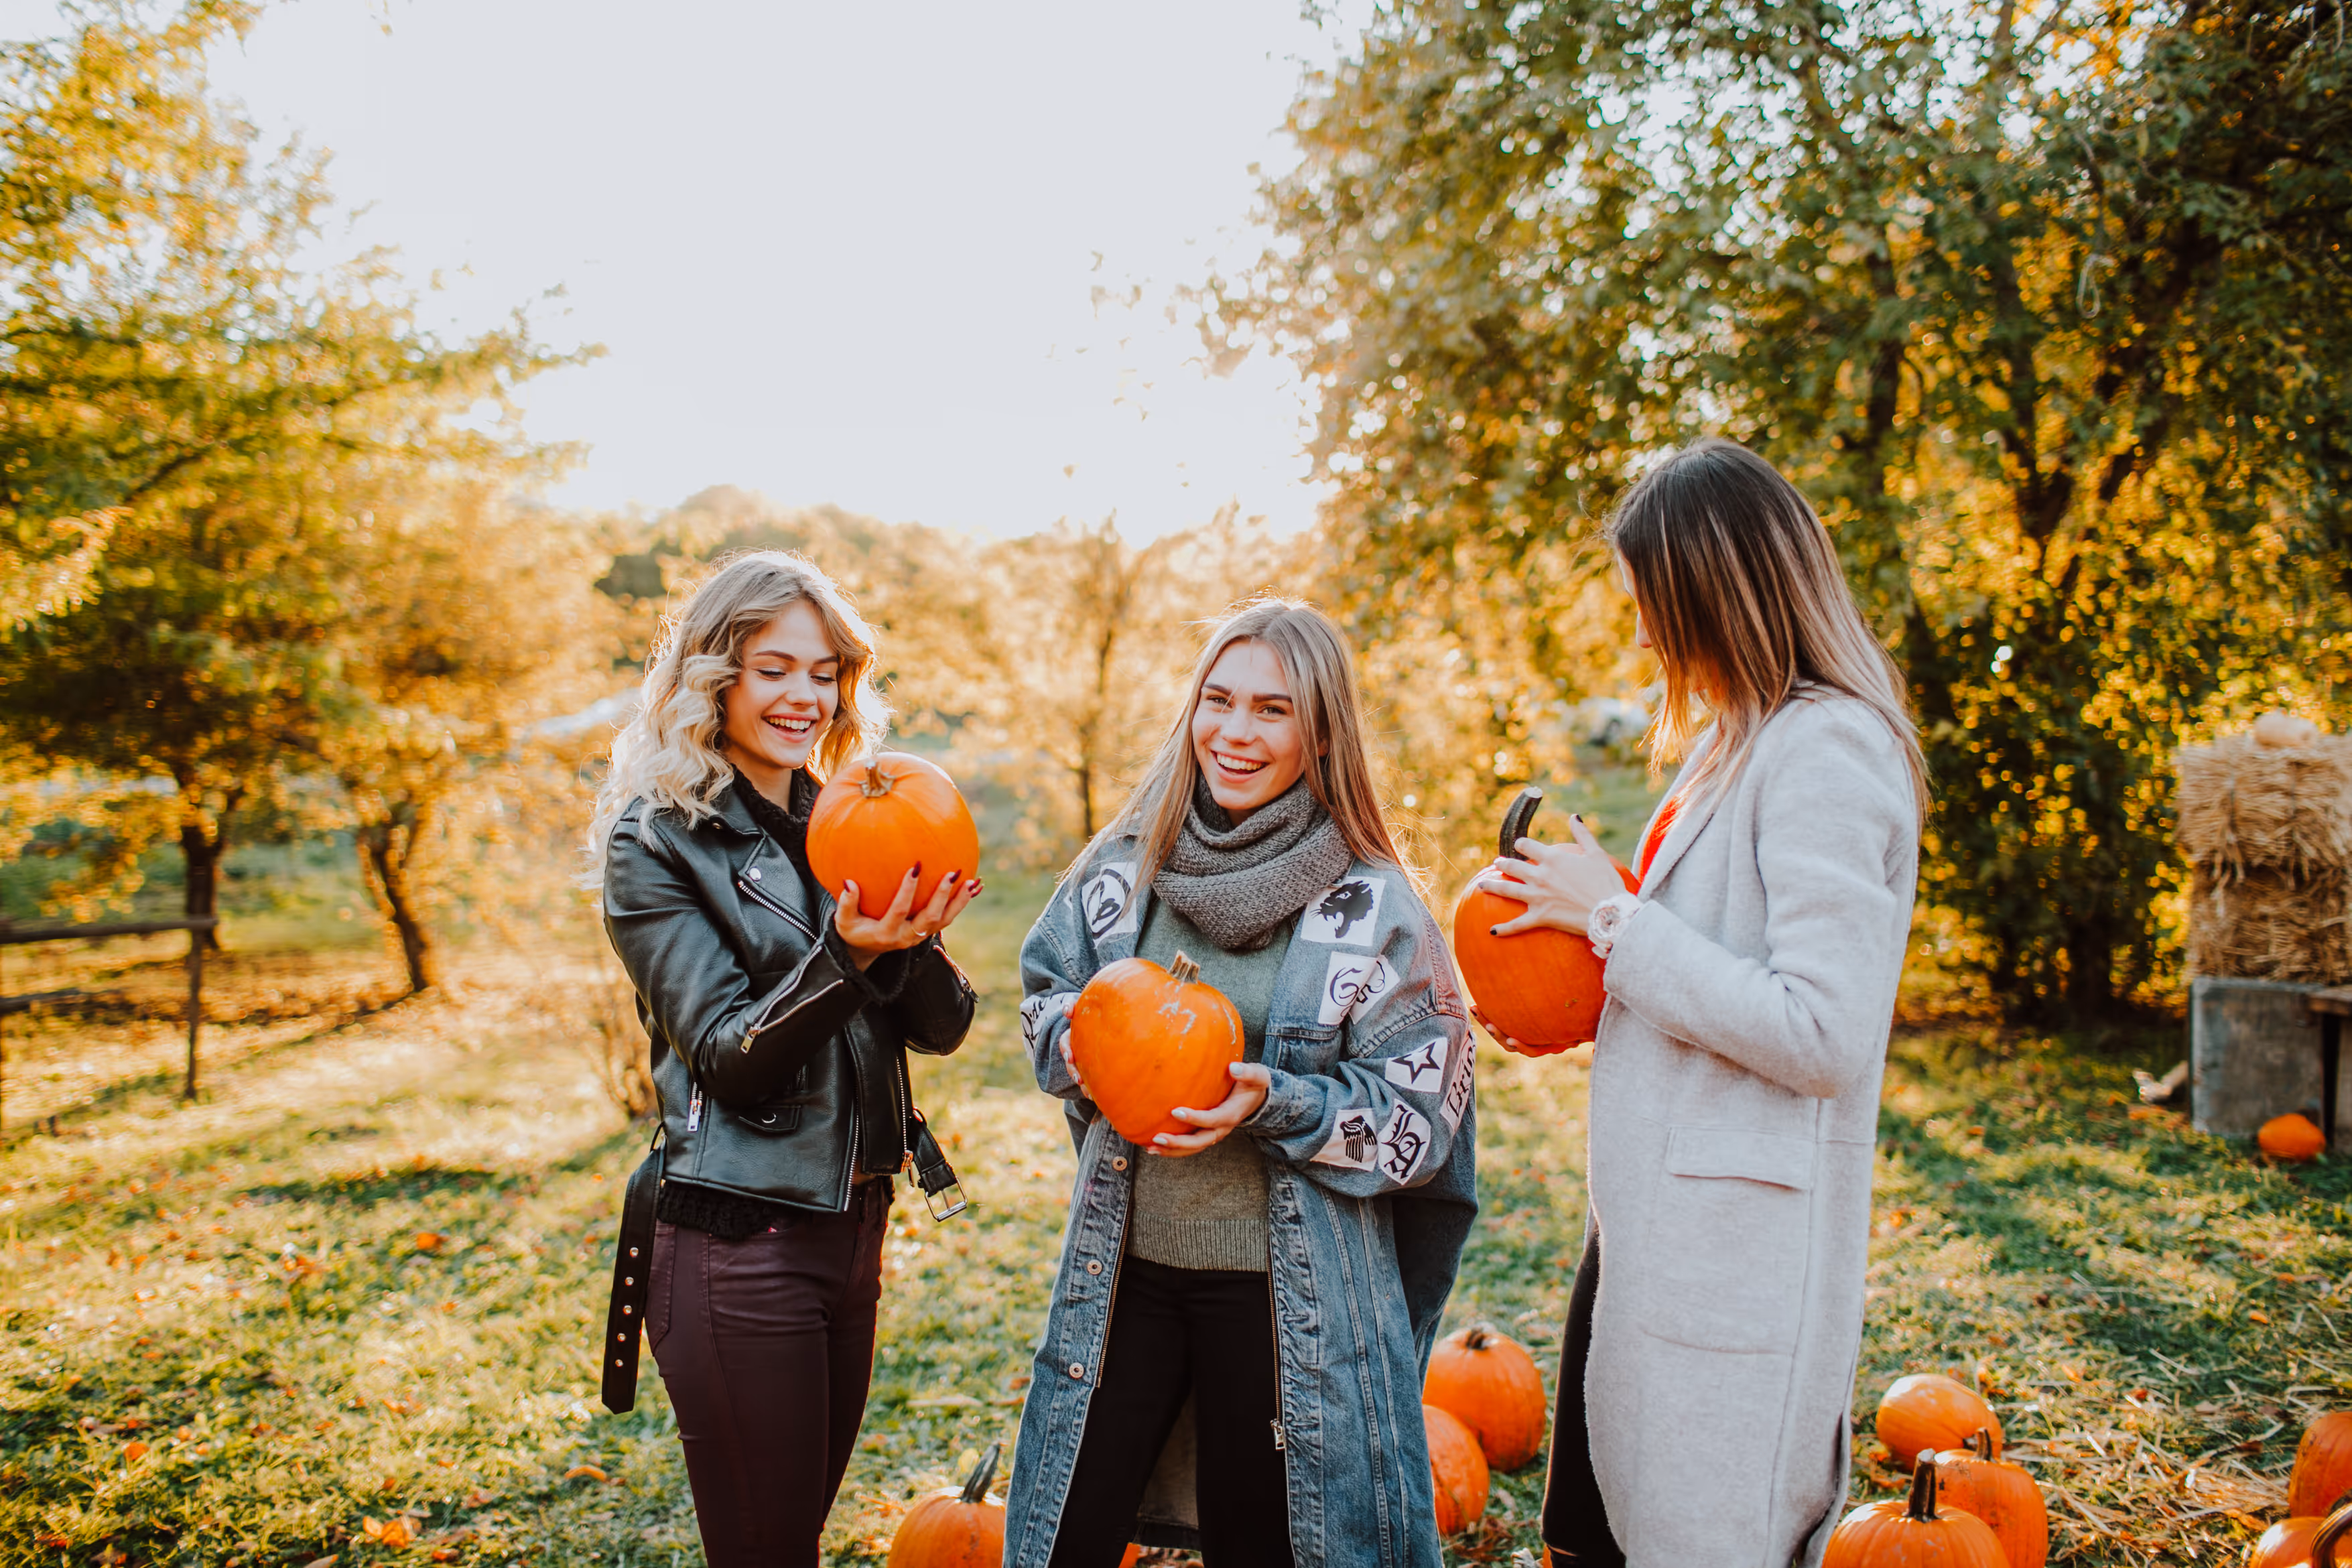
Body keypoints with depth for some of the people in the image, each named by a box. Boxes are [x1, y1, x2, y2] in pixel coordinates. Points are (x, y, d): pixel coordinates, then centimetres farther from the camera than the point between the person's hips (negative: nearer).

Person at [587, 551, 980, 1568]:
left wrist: (917, 939, -19)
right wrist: (843, 956, -30)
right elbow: (729, 1054, -14)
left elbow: (940, 1028, 2)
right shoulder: (655, 841, -8)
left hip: (853, 1224, 6)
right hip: (738, 1245, -6)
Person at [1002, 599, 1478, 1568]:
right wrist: (1086, 1043, -9)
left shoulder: (1373, 907, -10)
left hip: (1290, 1294, -3)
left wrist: (1275, 1103, -23)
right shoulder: (1124, 866, 0)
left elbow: (1418, 1116, -9)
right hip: (1125, 1270, 3)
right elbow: (1044, 995, 13)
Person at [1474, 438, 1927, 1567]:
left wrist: (1612, 917, -17)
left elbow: (1819, 1035, -23)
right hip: (1656, 1217, 10)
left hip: (1738, 1249, -10)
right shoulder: (1747, 739, 13)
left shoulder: (1828, 752, -18)